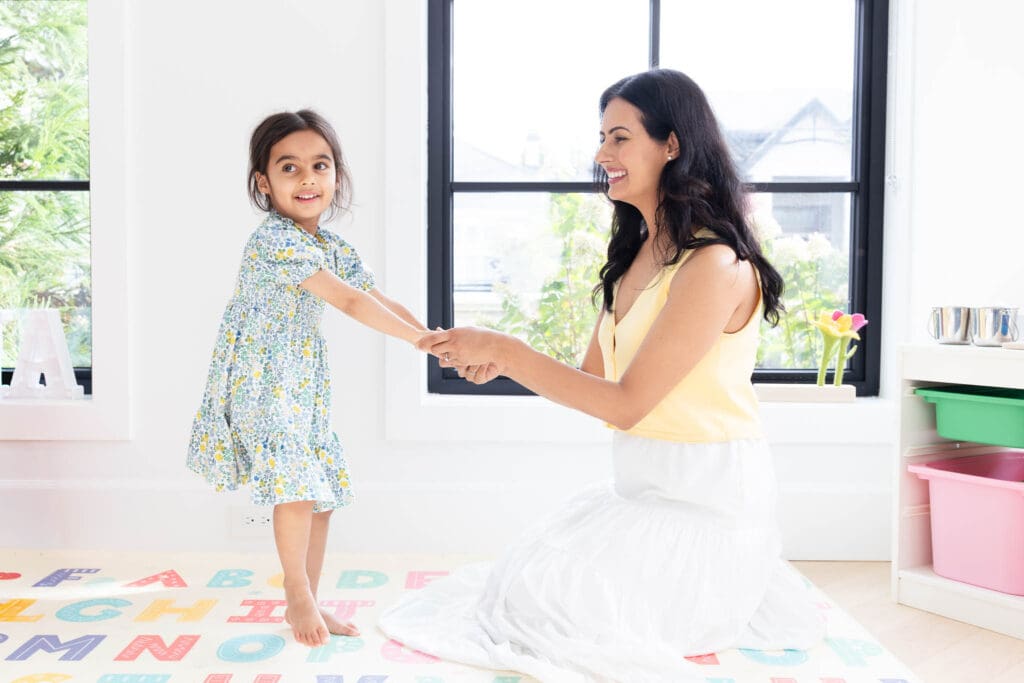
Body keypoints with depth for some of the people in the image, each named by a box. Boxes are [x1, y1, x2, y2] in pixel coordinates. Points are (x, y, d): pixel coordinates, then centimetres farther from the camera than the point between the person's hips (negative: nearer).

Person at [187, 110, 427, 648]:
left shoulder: (336, 249, 7)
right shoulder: (274, 240, -19)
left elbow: (384, 304, 6)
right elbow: (351, 303, -25)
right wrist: (421, 339, -25)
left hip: (304, 383, 8)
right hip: (261, 380, -8)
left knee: (322, 490, 9)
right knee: (296, 485, -13)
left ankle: (308, 600, 23)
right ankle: (298, 595, 10)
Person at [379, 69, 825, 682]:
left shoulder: (715, 265, -21)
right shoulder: (638, 253, 8)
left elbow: (625, 403, -23)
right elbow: (593, 376, 8)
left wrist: (505, 350, -23)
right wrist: (504, 362, -9)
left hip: (702, 500, -8)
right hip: (641, 487, 9)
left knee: (548, 599, -9)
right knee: (522, 580, 7)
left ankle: (739, 598, 9)